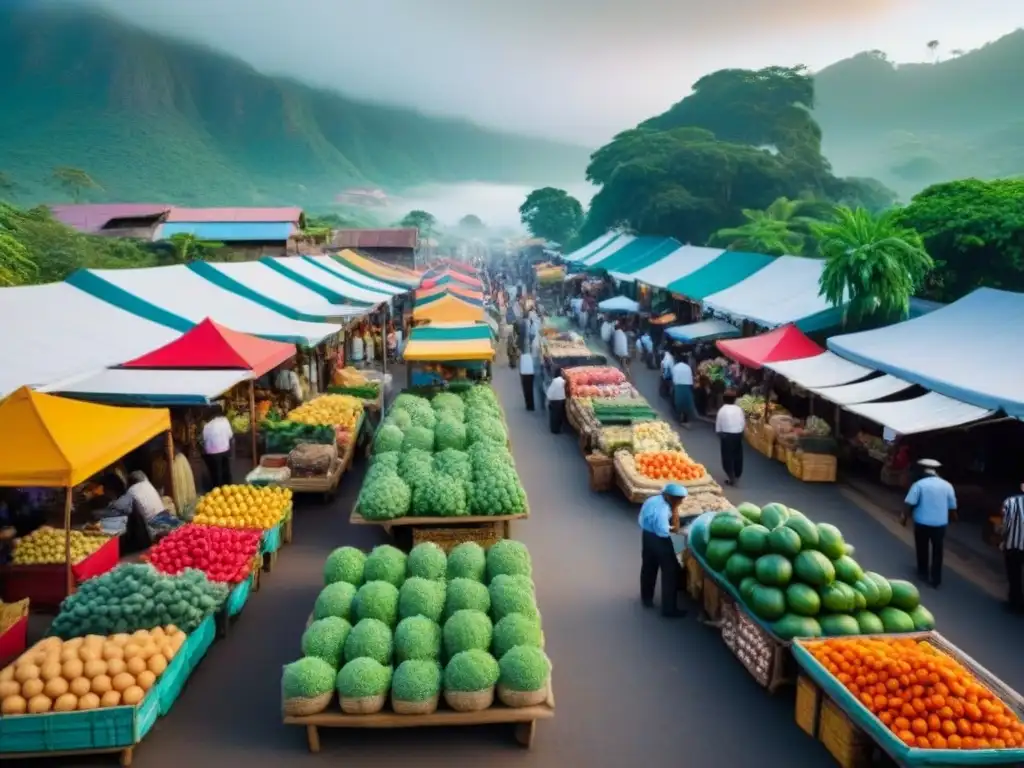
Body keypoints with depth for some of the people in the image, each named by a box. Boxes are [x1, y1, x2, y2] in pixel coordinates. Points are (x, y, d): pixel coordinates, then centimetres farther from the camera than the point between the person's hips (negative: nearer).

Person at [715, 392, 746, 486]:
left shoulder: (722, 410, -5)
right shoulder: (739, 409, 3)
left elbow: (718, 426, -2)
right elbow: (744, 423, 4)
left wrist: (720, 435, 14)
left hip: (727, 435, -4)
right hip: (739, 434, 4)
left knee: (728, 456, 4)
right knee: (738, 455, 15)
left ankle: (731, 477, 3)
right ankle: (737, 476, 26)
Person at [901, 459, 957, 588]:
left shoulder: (919, 484, -8)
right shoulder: (947, 485, 2)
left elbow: (910, 504, -12)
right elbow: (952, 507, 9)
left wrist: (904, 517, 1)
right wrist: (953, 518, 27)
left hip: (922, 523, -2)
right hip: (940, 523, 2)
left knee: (922, 550, 16)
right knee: (937, 552, 11)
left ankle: (923, 573, 28)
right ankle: (936, 579, 15)